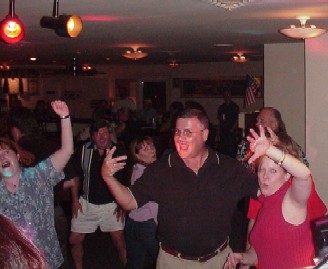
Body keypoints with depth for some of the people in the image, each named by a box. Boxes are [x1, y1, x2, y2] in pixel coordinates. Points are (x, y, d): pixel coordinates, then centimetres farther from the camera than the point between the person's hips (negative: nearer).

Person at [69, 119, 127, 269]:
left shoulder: (119, 152, -10)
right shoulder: (83, 151, -6)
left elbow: (126, 180, -2)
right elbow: (75, 175, 6)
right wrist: (75, 200, 3)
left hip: (111, 204, -2)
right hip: (87, 204, 2)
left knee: (119, 241, -3)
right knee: (74, 240, 6)